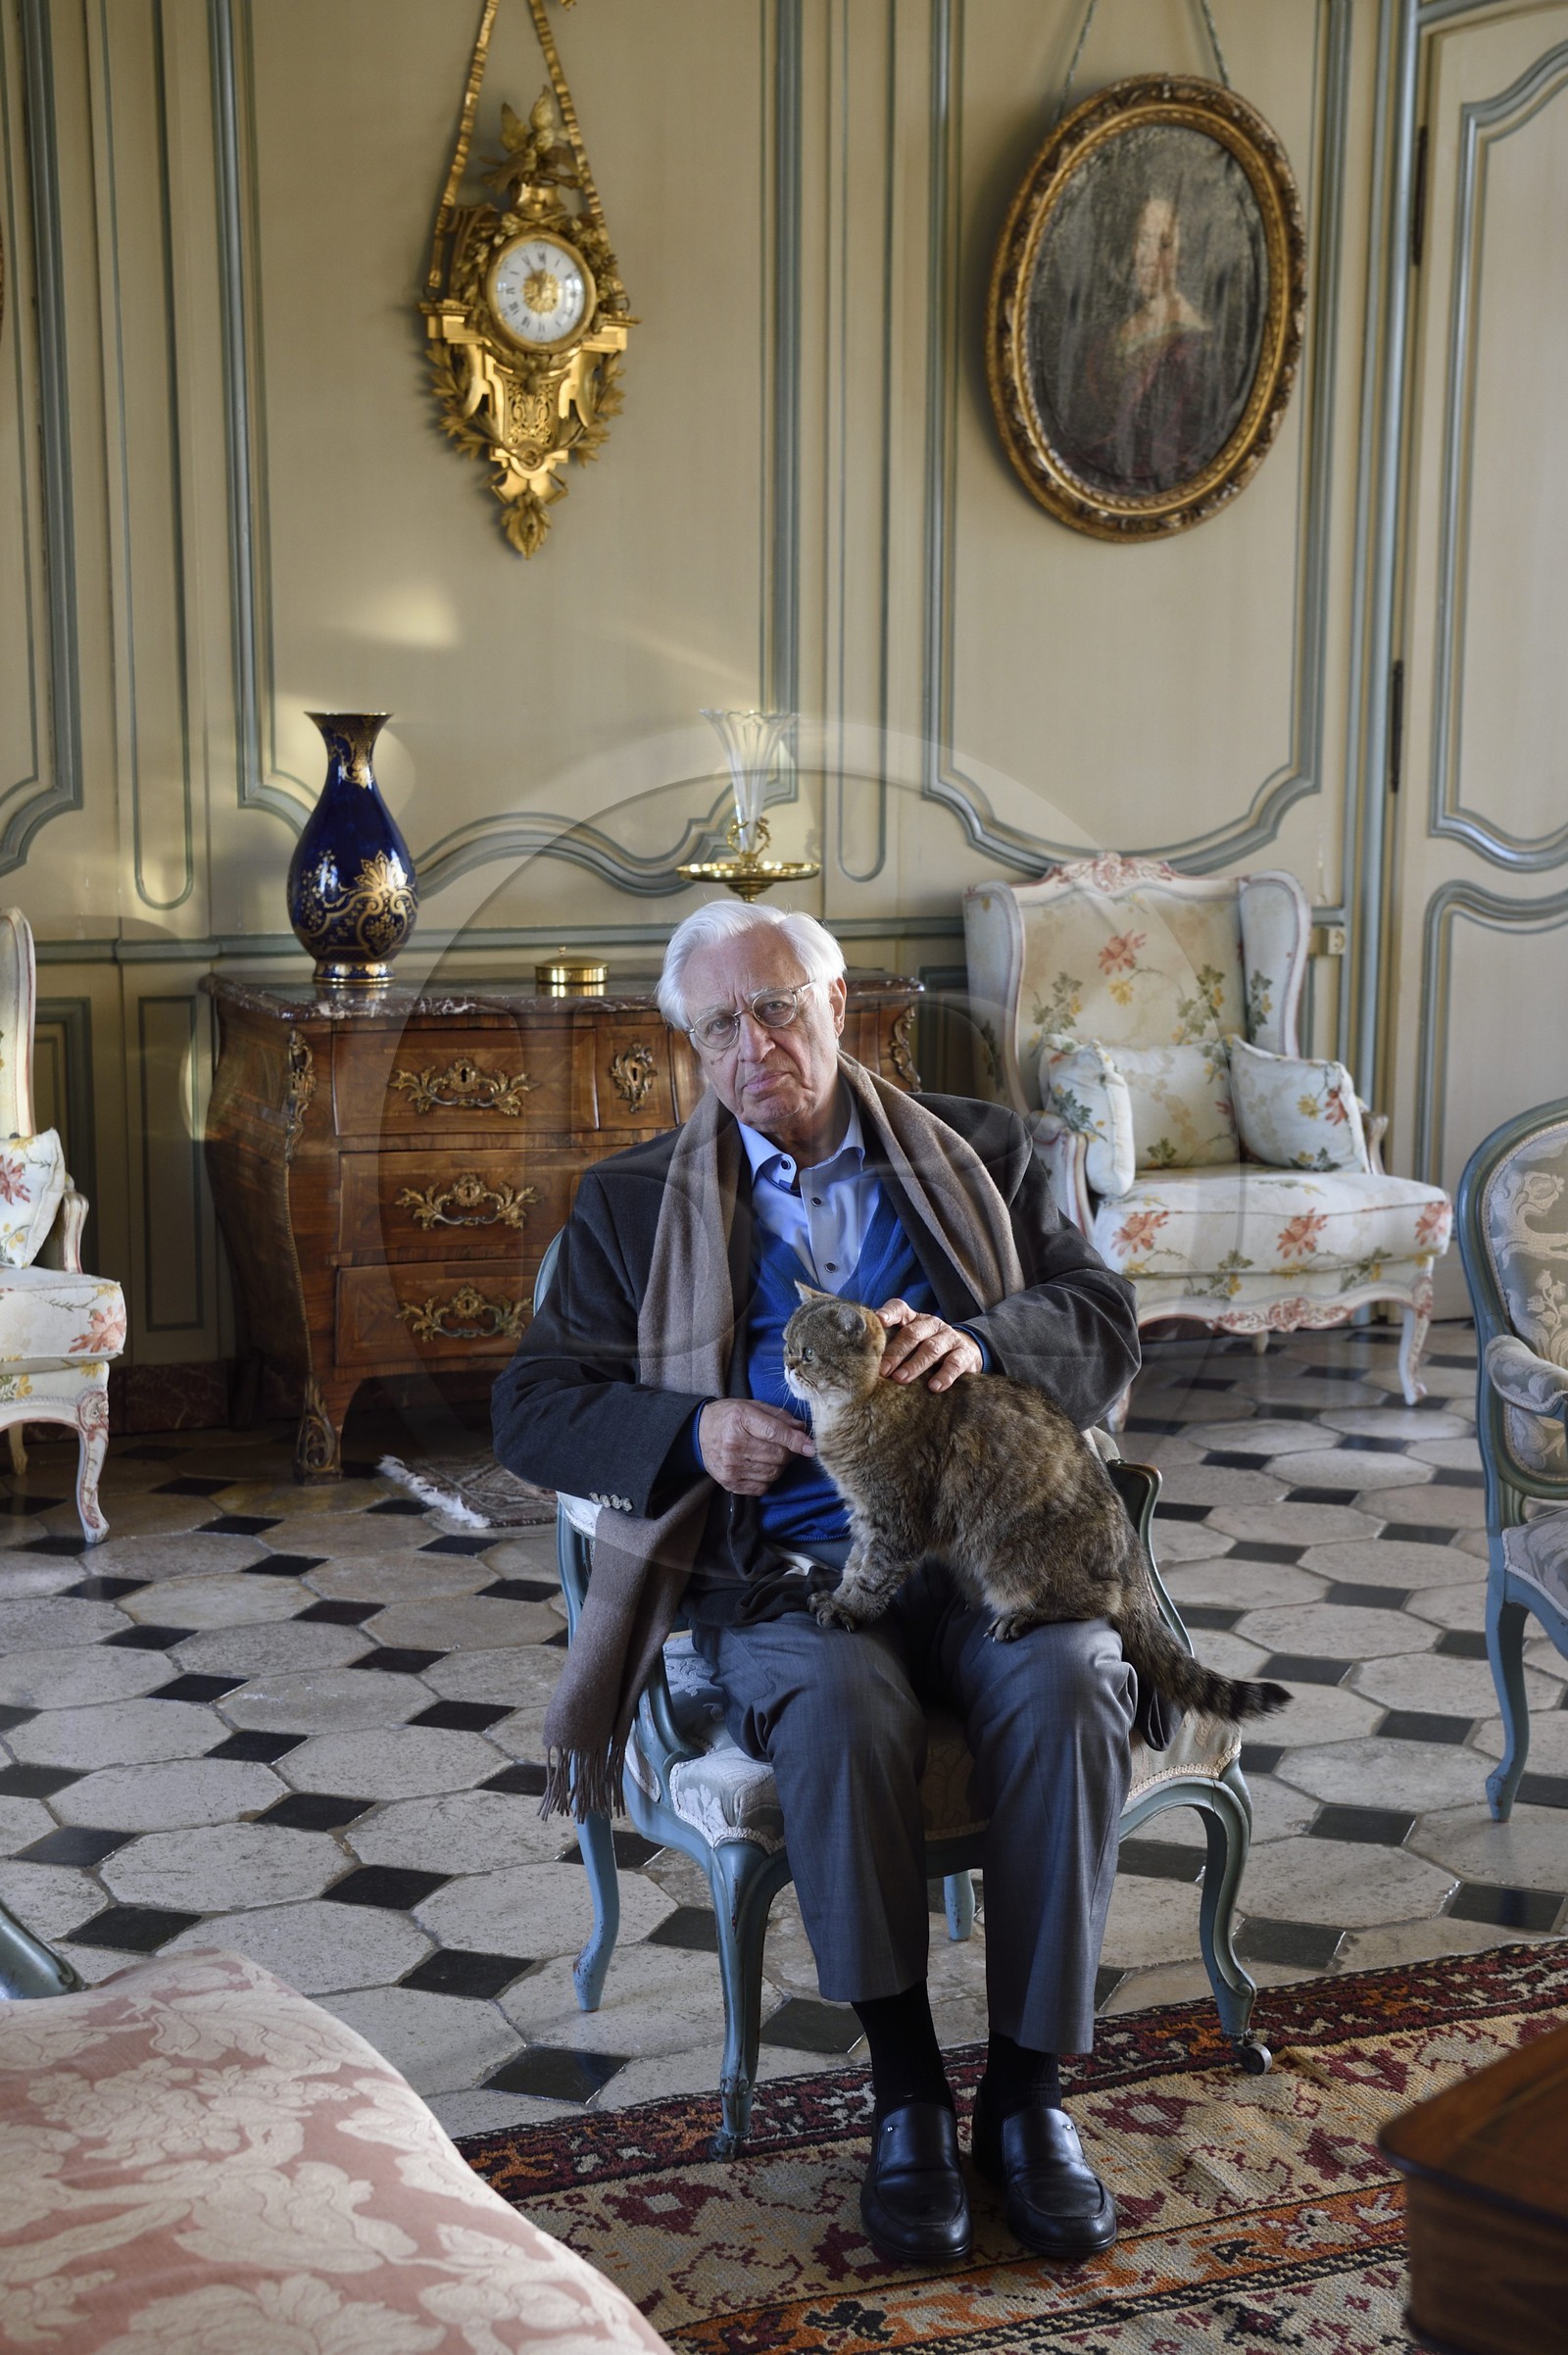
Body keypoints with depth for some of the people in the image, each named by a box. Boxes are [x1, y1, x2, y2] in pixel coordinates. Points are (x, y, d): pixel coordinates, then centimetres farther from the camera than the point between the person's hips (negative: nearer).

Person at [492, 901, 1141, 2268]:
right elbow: (532, 1409, 10)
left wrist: (977, 1342, -17)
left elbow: (1105, 1328, 6)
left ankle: (1029, 2090, -18)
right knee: (842, 1707, -34)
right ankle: (906, 2090, -18)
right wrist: (688, 1432, -11)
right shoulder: (635, 1203, 16)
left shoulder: (978, 1154, 17)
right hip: (781, 1568, -1)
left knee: (1070, 1682, -30)